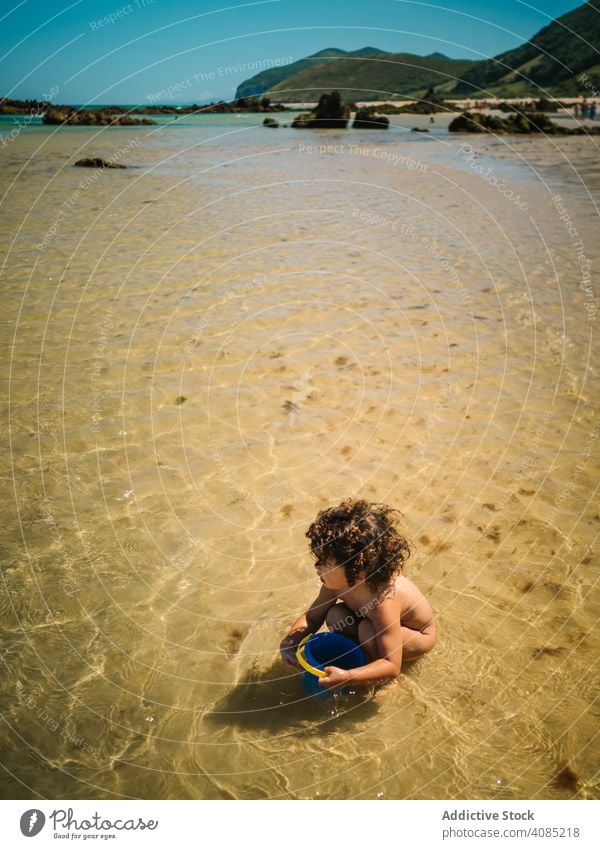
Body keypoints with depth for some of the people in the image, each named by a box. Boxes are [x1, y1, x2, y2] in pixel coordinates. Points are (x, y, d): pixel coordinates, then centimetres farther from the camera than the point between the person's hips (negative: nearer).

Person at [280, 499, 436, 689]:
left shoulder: (383, 601, -42)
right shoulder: (340, 581, -23)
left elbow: (392, 666, -40)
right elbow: (312, 617, -10)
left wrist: (347, 677, -52)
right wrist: (289, 641, -29)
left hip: (418, 634, -6)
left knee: (369, 631, -34)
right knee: (335, 616, -19)